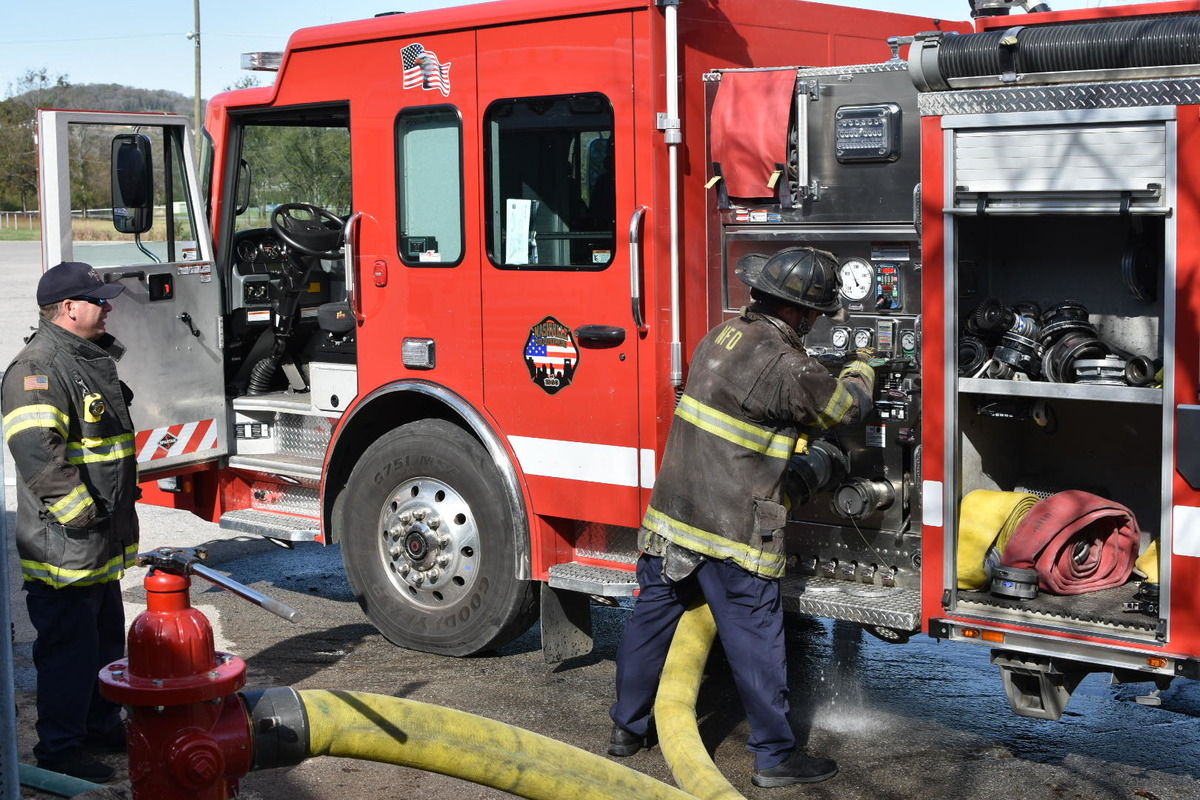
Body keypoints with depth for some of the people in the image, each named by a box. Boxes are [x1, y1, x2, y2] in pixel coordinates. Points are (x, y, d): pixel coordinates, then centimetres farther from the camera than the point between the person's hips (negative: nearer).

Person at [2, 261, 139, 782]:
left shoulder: (92, 358, 15)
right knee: (69, 647, -2)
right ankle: (59, 749, 10)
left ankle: (103, 728, 33)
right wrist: (80, 512, -25)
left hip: (103, 544, 10)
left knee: (106, 639, 19)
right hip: (65, 546, -10)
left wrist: (119, 508, 26)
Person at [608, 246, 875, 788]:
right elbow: (847, 404, -2)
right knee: (755, 640, 2)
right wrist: (861, 370, 18)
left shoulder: (724, 334, 8)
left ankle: (628, 728, 30)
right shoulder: (781, 365, -19)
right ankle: (775, 756, 12)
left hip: (671, 514, 8)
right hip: (730, 532, -8)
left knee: (654, 617, 17)